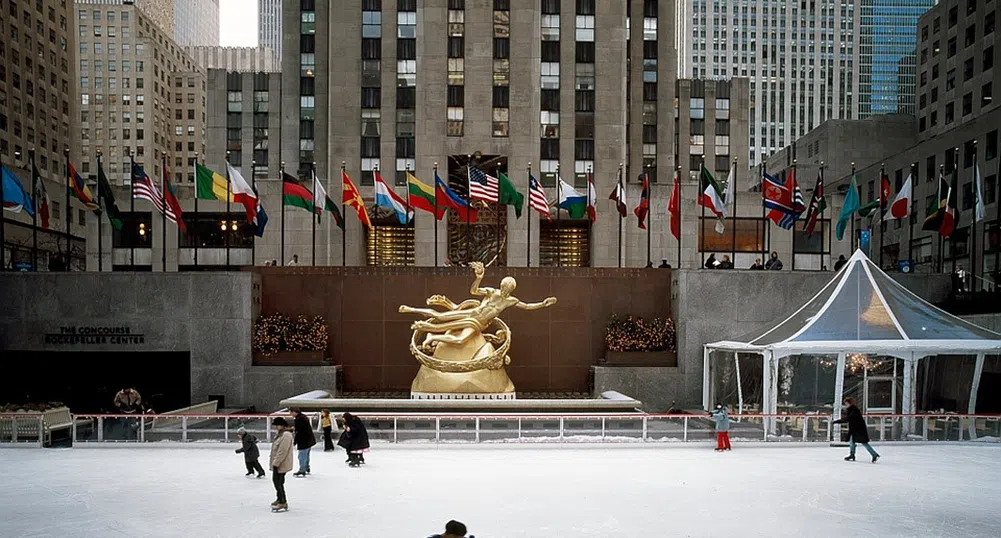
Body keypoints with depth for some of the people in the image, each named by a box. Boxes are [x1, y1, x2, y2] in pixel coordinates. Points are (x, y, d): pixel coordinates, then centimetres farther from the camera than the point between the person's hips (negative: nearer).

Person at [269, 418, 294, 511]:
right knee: (278, 481, 19)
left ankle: (282, 503, 1)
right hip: (277, 463, 10)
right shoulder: (280, 434, 12)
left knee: (278, 482, -6)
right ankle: (280, 499, 34)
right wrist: (273, 463, 19)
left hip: (281, 464, -10)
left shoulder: (286, 435, -21)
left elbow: (282, 451, -25)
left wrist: (276, 463, -22)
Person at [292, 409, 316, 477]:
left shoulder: (298, 419, -21)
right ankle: (306, 469, 34)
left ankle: (302, 471, 1)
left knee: (302, 456, -3)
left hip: (304, 441, -11)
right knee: (306, 455, 22)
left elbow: (298, 432, -22)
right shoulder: (304, 417, 11)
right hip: (309, 440, 11)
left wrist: (295, 442, -15)